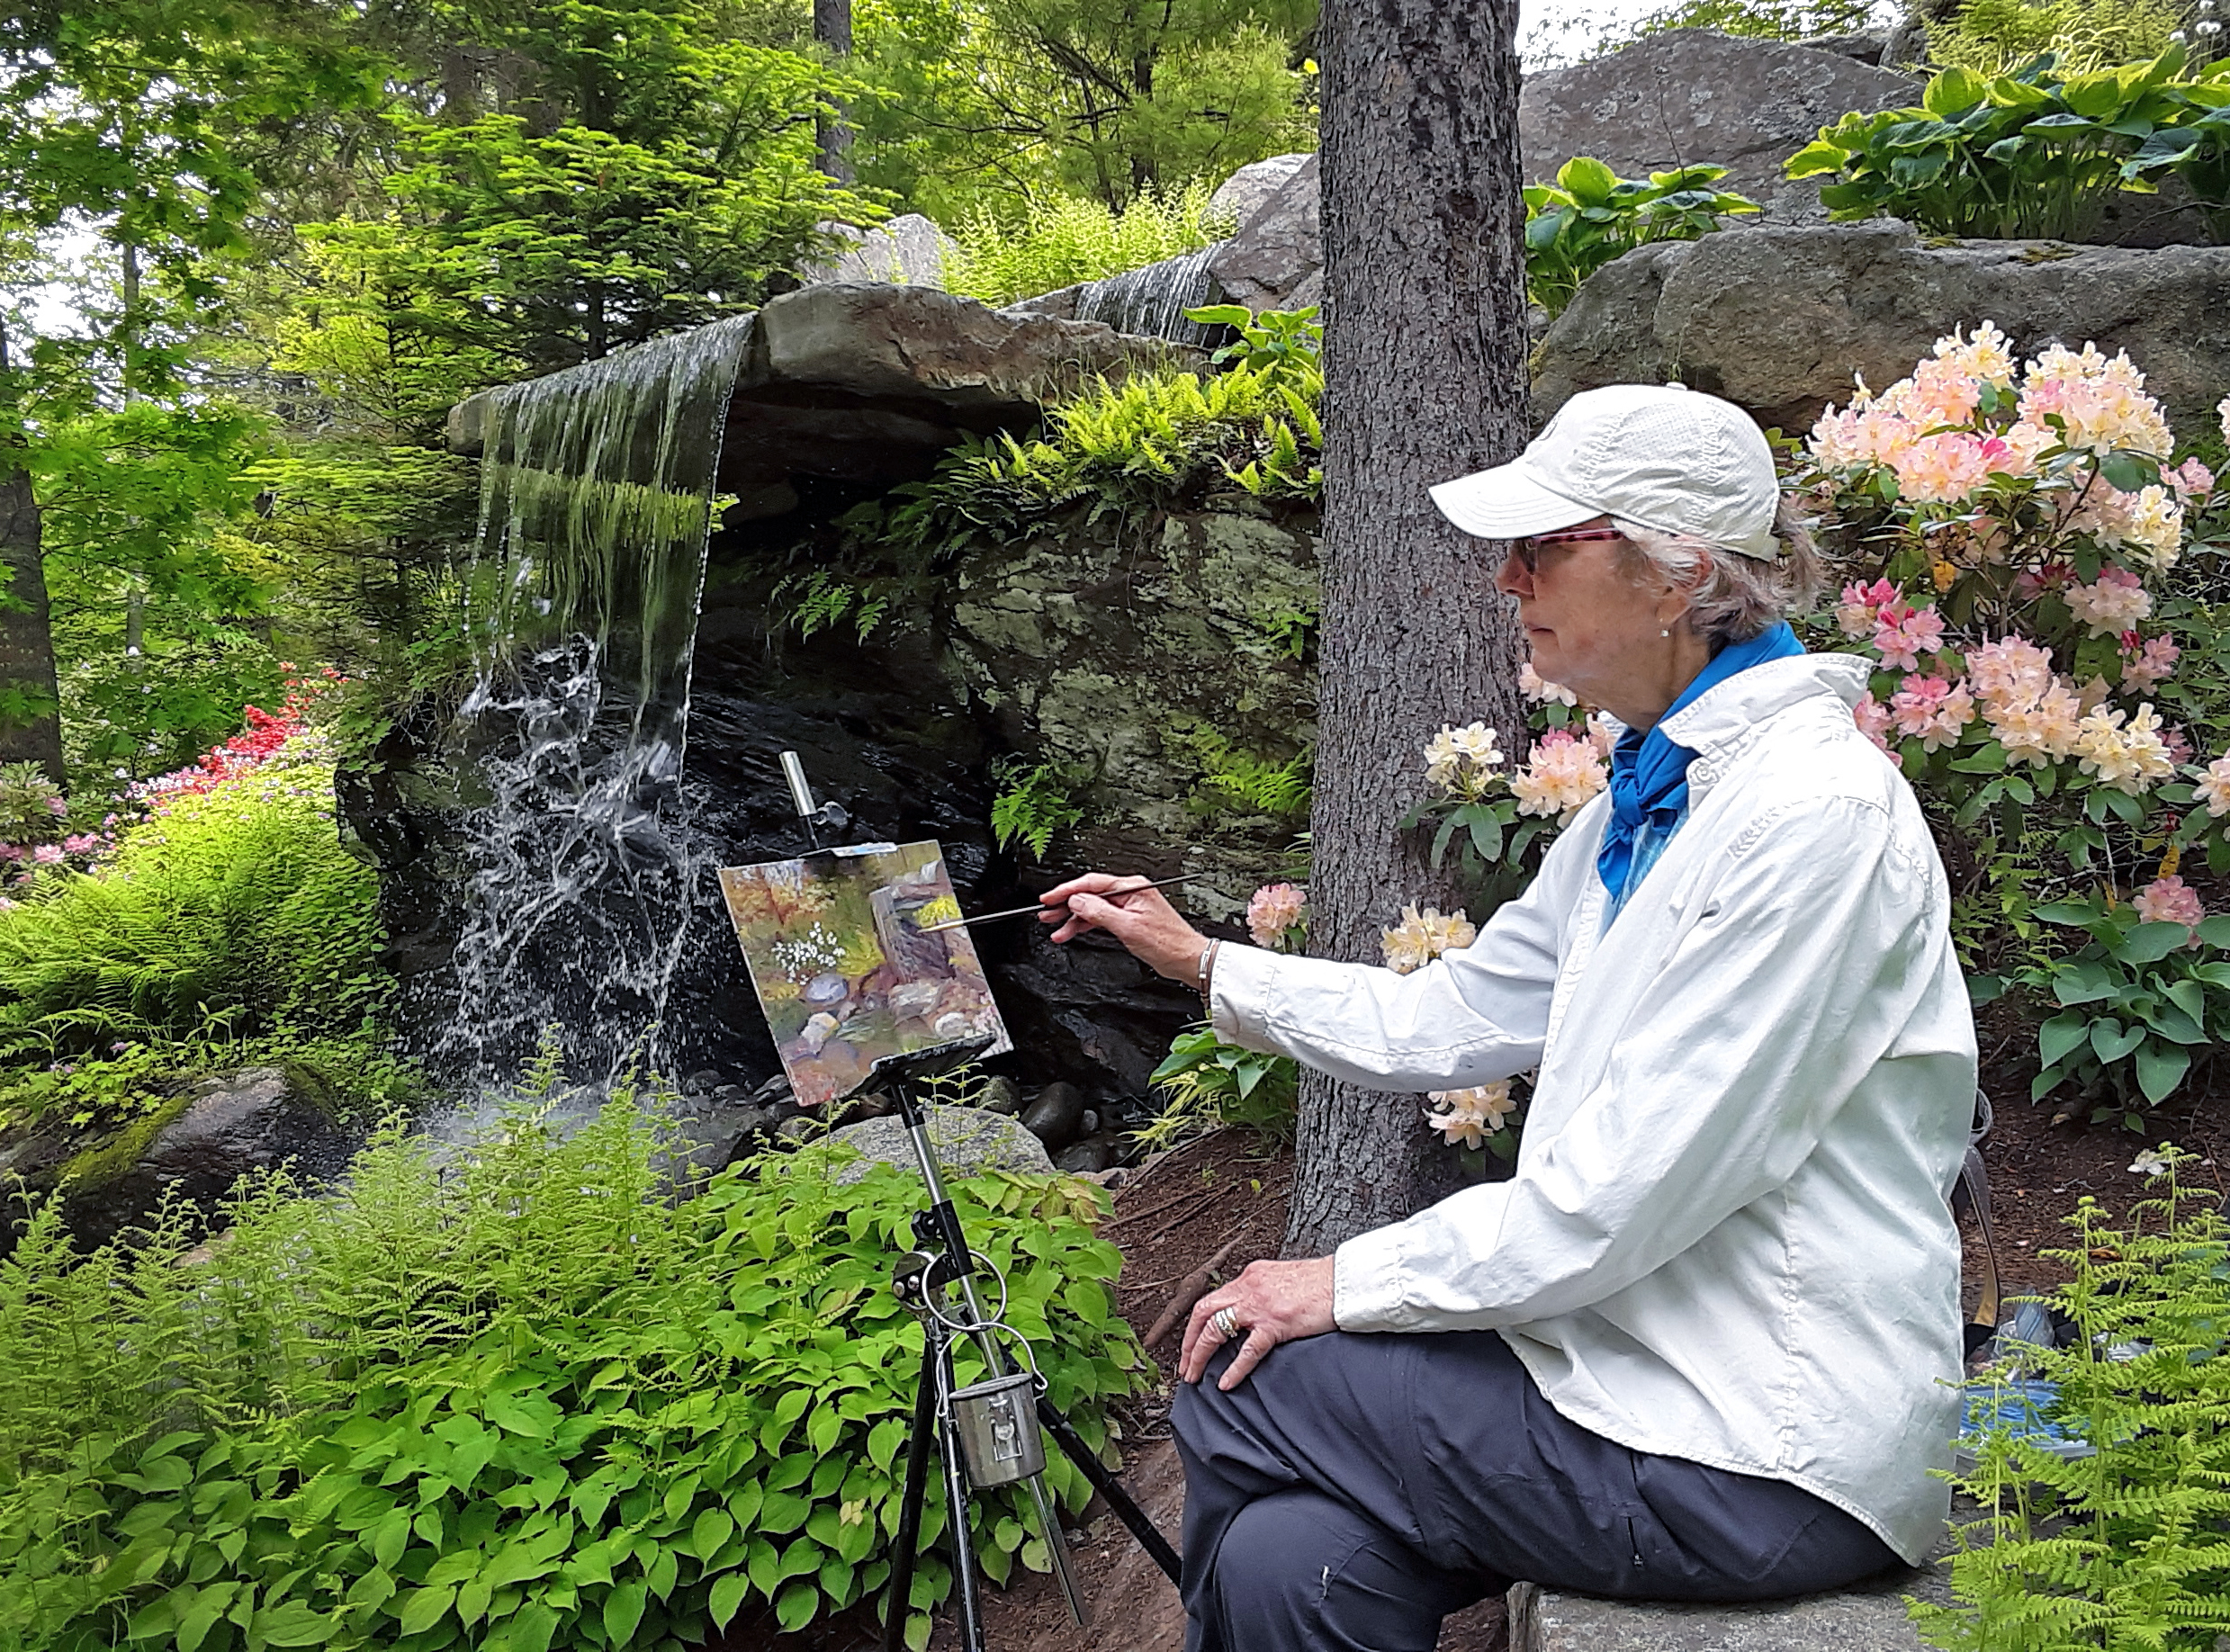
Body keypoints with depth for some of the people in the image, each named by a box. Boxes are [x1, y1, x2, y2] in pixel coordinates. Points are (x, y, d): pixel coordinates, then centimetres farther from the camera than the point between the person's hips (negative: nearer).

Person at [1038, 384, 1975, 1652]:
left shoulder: (1813, 810, -21)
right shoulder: (1648, 794, 9)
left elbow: (1632, 1181, -24)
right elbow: (1447, 1023, 14)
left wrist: (1351, 1284, -15)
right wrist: (1200, 961, 13)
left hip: (1774, 1454, -7)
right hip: (1660, 1364, 8)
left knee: (1240, 1381, -8)